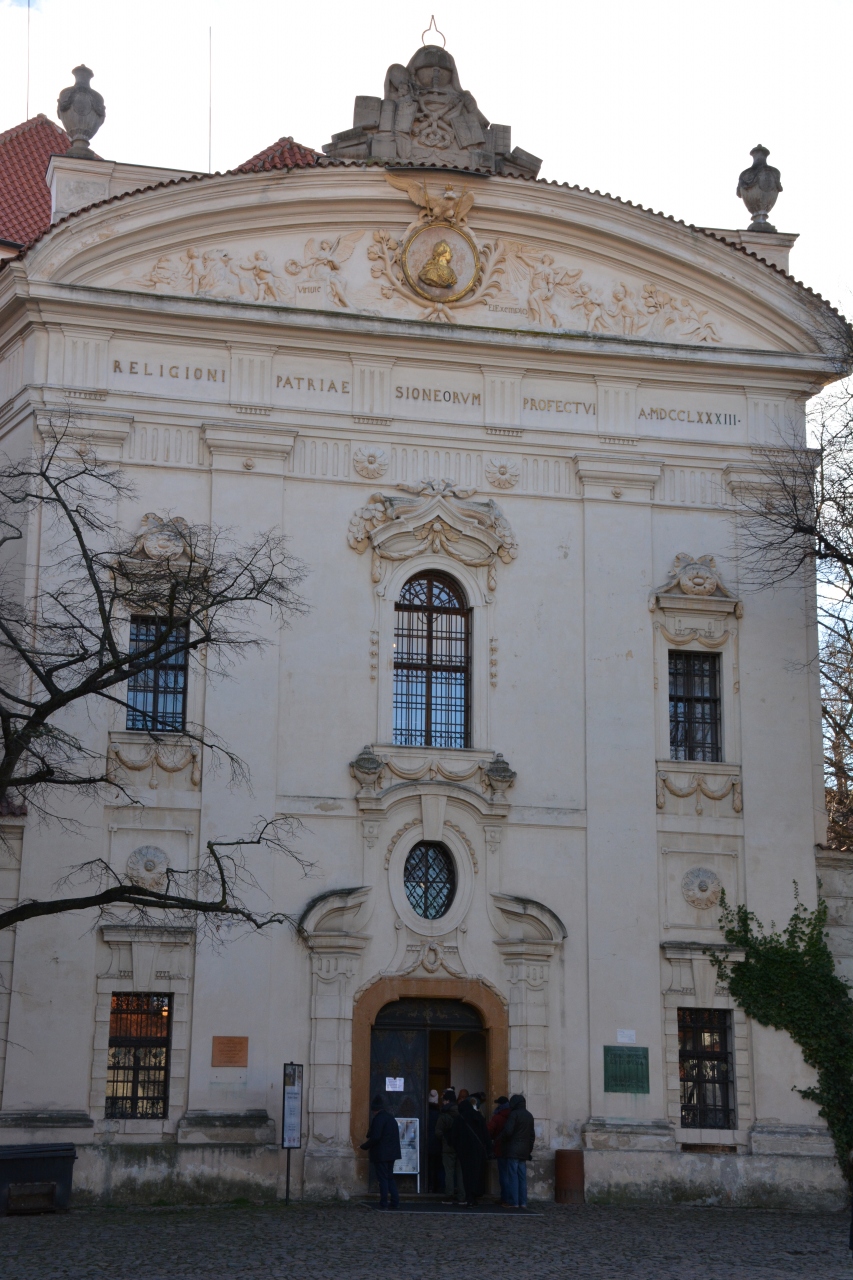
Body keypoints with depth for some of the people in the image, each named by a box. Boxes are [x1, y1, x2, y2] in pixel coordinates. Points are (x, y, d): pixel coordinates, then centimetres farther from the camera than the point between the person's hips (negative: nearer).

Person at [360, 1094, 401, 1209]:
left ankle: (383, 1203, -1)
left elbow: (375, 1137, -23)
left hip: (380, 1154, -9)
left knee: (383, 1179, -4)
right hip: (391, 1152, 9)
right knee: (390, 1177, 14)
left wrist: (364, 1146, -8)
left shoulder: (378, 1118, -16)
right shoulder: (390, 1117, 13)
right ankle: (395, 1202, 12)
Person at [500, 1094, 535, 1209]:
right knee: (522, 1177, 8)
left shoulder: (514, 1114, -10)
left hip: (513, 1151, -7)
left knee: (513, 1176, -6)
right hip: (524, 1152, 7)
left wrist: (502, 1140, 3)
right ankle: (523, 1202, 6)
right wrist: (529, 1150, 22)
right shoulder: (529, 1116, 14)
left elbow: (508, 1131, -17)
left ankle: (514, 1202, -8)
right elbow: (532, 1135, 18)